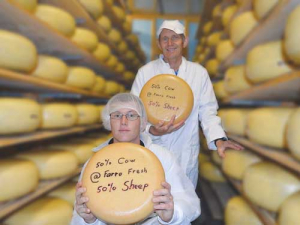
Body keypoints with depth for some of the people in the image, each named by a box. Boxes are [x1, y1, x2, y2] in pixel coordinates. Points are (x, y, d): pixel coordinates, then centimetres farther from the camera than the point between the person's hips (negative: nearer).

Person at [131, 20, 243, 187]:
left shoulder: (199, 73, 1)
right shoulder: (146, 72, -3)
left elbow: (207, 111, 1)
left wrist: (218, 139, -15)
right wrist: (152, 131, -23)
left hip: (187, 156, 1)